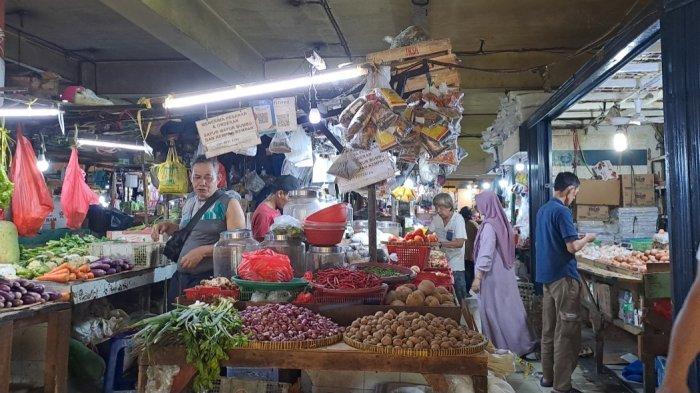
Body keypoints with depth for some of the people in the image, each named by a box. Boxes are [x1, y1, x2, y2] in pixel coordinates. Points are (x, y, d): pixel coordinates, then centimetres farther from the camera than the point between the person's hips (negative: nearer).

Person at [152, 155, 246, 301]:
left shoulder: (229, 204, -9)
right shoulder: (189, 201, 12)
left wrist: (203, 251, -21)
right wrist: (167, 226, 10)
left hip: (210, 278, -6)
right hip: (181, 277, 7)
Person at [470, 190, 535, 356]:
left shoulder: (489, 225, -18)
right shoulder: (502, 222, 7)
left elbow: (485, 255, -21)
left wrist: (477, 278, -18)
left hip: (493, 276, -8)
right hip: (505, 273, 8)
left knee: (494, 311, 3)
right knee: (508, 309, 14)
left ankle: (502, 346, 12)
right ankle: (519, 344, 22)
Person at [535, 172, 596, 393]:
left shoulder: (542, 210, 13)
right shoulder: (562, 211, -14)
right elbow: (573, 247, -18)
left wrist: (578, 239, 21)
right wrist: (587, 238, 1)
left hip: (546, 275, 9)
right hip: (563, 276, -9)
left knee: (549, 328, 14)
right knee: (567, 332, -3)